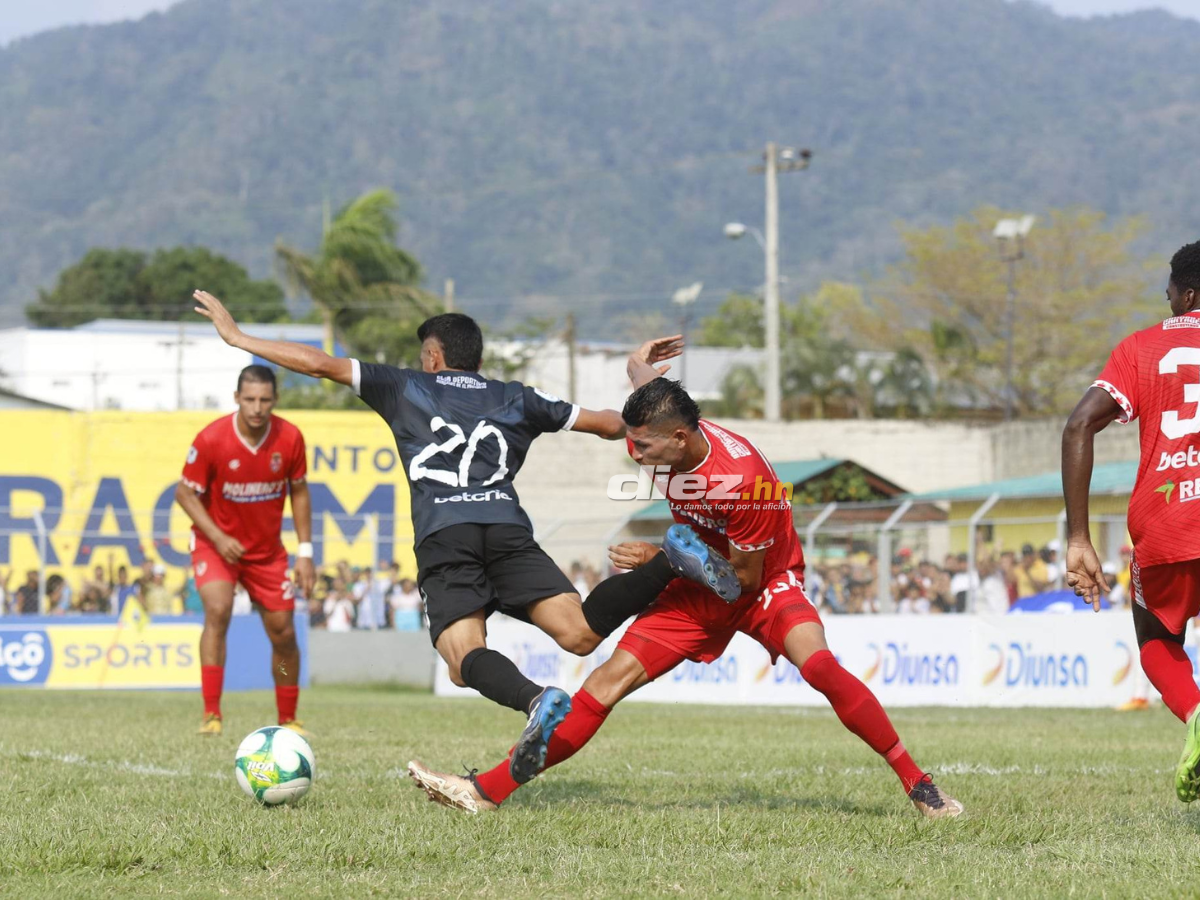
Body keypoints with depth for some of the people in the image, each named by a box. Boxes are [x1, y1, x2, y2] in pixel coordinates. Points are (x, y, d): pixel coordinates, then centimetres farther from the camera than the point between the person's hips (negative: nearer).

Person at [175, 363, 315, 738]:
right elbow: (185, 492, -12)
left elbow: (298, 491, 1)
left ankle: (288, 720, 25)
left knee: (283, 633, 5)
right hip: (217, 542, -3)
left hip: (267, 549, 3)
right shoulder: (211, 439, -22)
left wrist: (305, 551, -3)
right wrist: (217, 537, -24)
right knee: (218, 610, -27)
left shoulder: (290, 437, -13)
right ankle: (211, 714, -25)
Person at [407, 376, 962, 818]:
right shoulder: (666, 436, -14)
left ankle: (916, 783, -23)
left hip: (765, 584, -5)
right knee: (611, 677, -5)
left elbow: (747, 576, -23)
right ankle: (488, 790, -7)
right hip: (697, 585, 5)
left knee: (817, 664, -33)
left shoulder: (743, 479, -35)